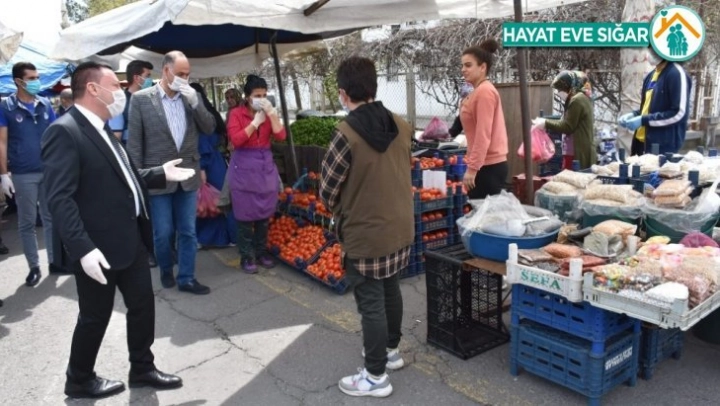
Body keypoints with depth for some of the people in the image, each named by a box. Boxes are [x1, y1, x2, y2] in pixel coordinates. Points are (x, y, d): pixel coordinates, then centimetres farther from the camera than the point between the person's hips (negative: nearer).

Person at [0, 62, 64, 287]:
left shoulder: (46, 104, 5)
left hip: (50, 171, 3)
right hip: (23, 175, -3)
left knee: (52, 218, 10)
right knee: (27, 222, 6)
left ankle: (55, 261, 21)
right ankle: (34, 266, 16)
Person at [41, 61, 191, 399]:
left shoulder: (102, 130, 13)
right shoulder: (64, 132, -17)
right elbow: (60, 198, -24)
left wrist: (161, 174, 11)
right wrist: (83, 248, -29)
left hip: (131, 239, 9)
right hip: (98, 248, -9)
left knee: (143, 304, 16)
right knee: (95, 316, 9)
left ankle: (142, 369, 34)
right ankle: (79, 380, 32)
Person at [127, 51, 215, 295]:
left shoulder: (191, 97, 6)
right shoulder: (141, 98, -5)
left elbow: (209, 128, 1)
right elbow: (134, 142, -5)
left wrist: (194, 101, -12)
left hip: (188, 176, 3)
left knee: (188, 232, 9)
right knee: (163, 233, 8)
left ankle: (186, 278, 20)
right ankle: (166, 270, 32)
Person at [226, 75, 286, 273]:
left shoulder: (269, 112, 8)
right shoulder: (236, 113, -4)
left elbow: (280, 136, -5)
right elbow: (235, 140, -18)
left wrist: (271, 113, -12)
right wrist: (255, 122, -16)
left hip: (266, 166, 4)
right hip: (243, 167, -4)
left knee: (264, 213, 9)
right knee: (245, 214, 2)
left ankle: (261, 252, 22)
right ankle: (246, 256, 12)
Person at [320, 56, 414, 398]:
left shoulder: (347, 133, -22)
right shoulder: (401, 126, -2)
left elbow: (327, 190, -14)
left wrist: (341, 211, 6)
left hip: (365, 235, -7)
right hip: (400, 229, 7)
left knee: (370, 304, 6)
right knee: (391, 292, 23)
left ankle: (376, 377, 21)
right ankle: (391, 350, 43)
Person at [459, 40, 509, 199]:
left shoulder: (484, 91, -14)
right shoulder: (480, 91, 16)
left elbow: (483, 135, -20)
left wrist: (472, 168, -20)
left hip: (488, 166, -10)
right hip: (488, 164, 10)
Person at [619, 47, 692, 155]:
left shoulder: (676, 74, -11)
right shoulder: (651, 76, 14)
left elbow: (678, 113, -17)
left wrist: (643, 120, -18)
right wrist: (634, 115, 4)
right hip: (642, 141, 8)